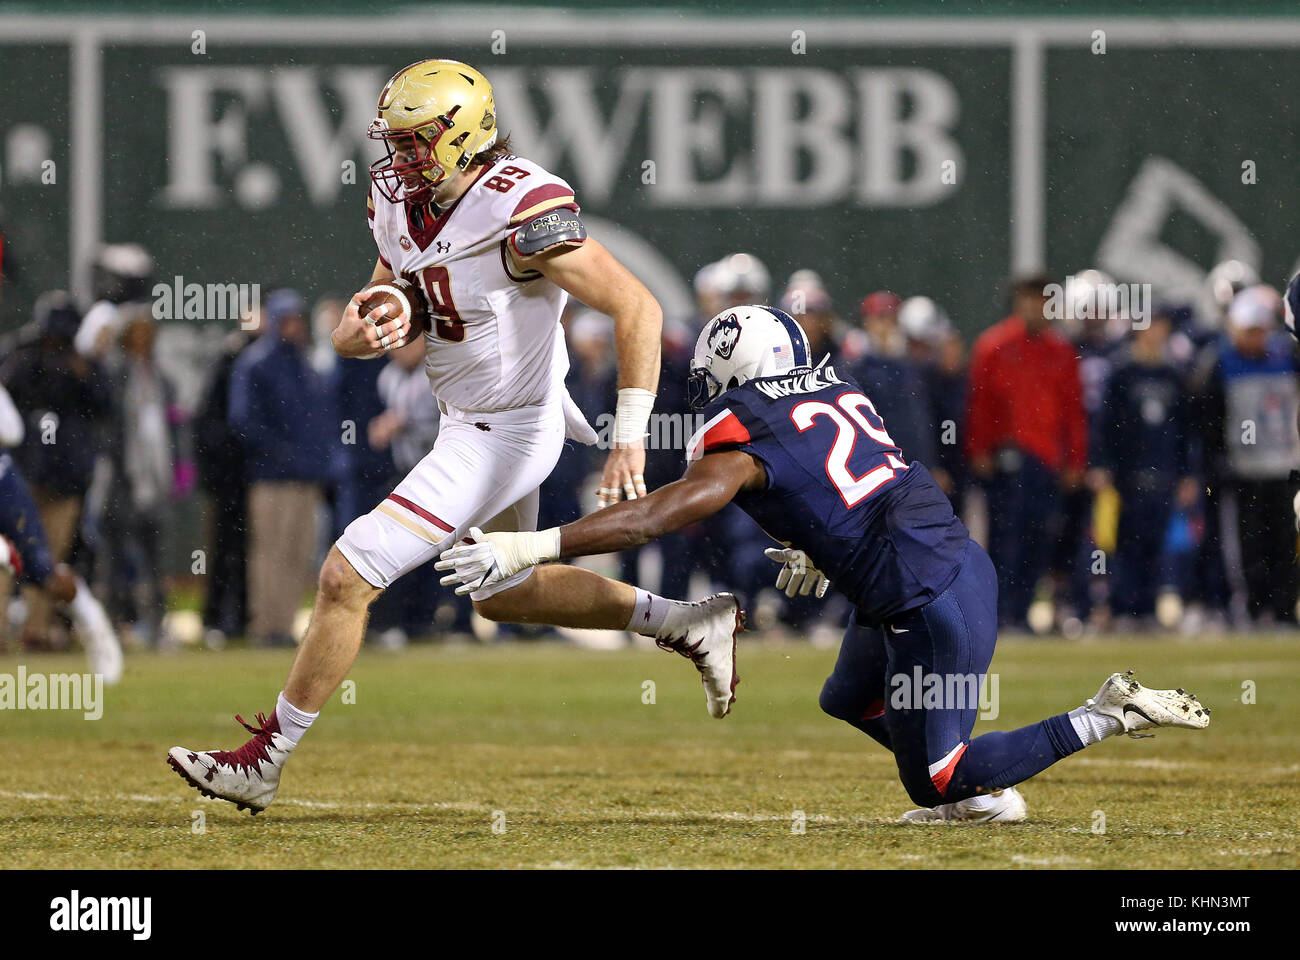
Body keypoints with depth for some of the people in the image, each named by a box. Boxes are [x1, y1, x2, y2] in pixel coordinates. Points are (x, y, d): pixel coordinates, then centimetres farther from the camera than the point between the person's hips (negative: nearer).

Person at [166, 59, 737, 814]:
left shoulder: (521, 212, -28)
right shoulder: (400, 201, -3)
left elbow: (638, 308, -25)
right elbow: (396, 310, 10)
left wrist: (630, 438, -29)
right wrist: (362, 334, -16)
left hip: (505, 435, -10)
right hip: (467, 418, 10)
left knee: (348, 579, -10)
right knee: (504, 594, 28)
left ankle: (265, 761, 2)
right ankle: (688, 624, 36)